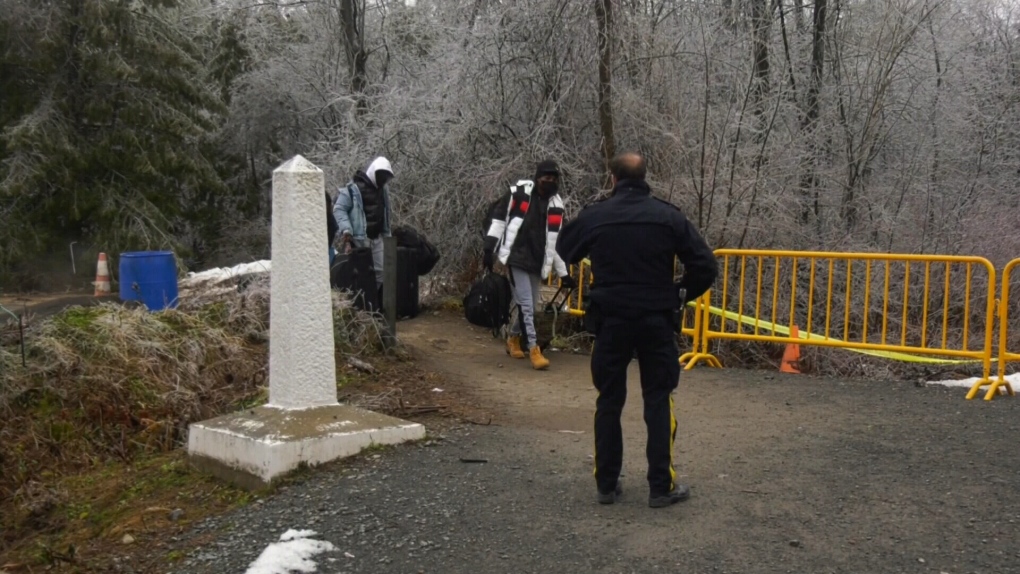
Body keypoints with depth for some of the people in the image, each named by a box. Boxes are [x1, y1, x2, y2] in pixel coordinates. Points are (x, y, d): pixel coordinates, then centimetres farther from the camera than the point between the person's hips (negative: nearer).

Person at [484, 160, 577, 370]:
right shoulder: (519, 192, -4)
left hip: (537, 262, 5)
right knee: (526, 305, -10)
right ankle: (533, 349, -5)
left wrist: (563, 273, 14)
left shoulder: (556, 205, 9)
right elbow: (500, 218, 0)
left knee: (530, 305, 9)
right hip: (516, 257, -5)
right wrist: (489, 248, -5)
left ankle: (513, 338, 33)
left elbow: (556, 241, 14)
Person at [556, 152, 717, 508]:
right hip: (656, 321, 0)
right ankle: (661, 486, 10)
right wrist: (680, 295, 10)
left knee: (609, 402, 11)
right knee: (658, 402, 8)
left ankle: (606, 484, 16)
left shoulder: (594, 216, -3)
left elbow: (564, 252, 14)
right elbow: (706, 267, -5)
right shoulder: (668, 216, -4)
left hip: (610, 321, 1)